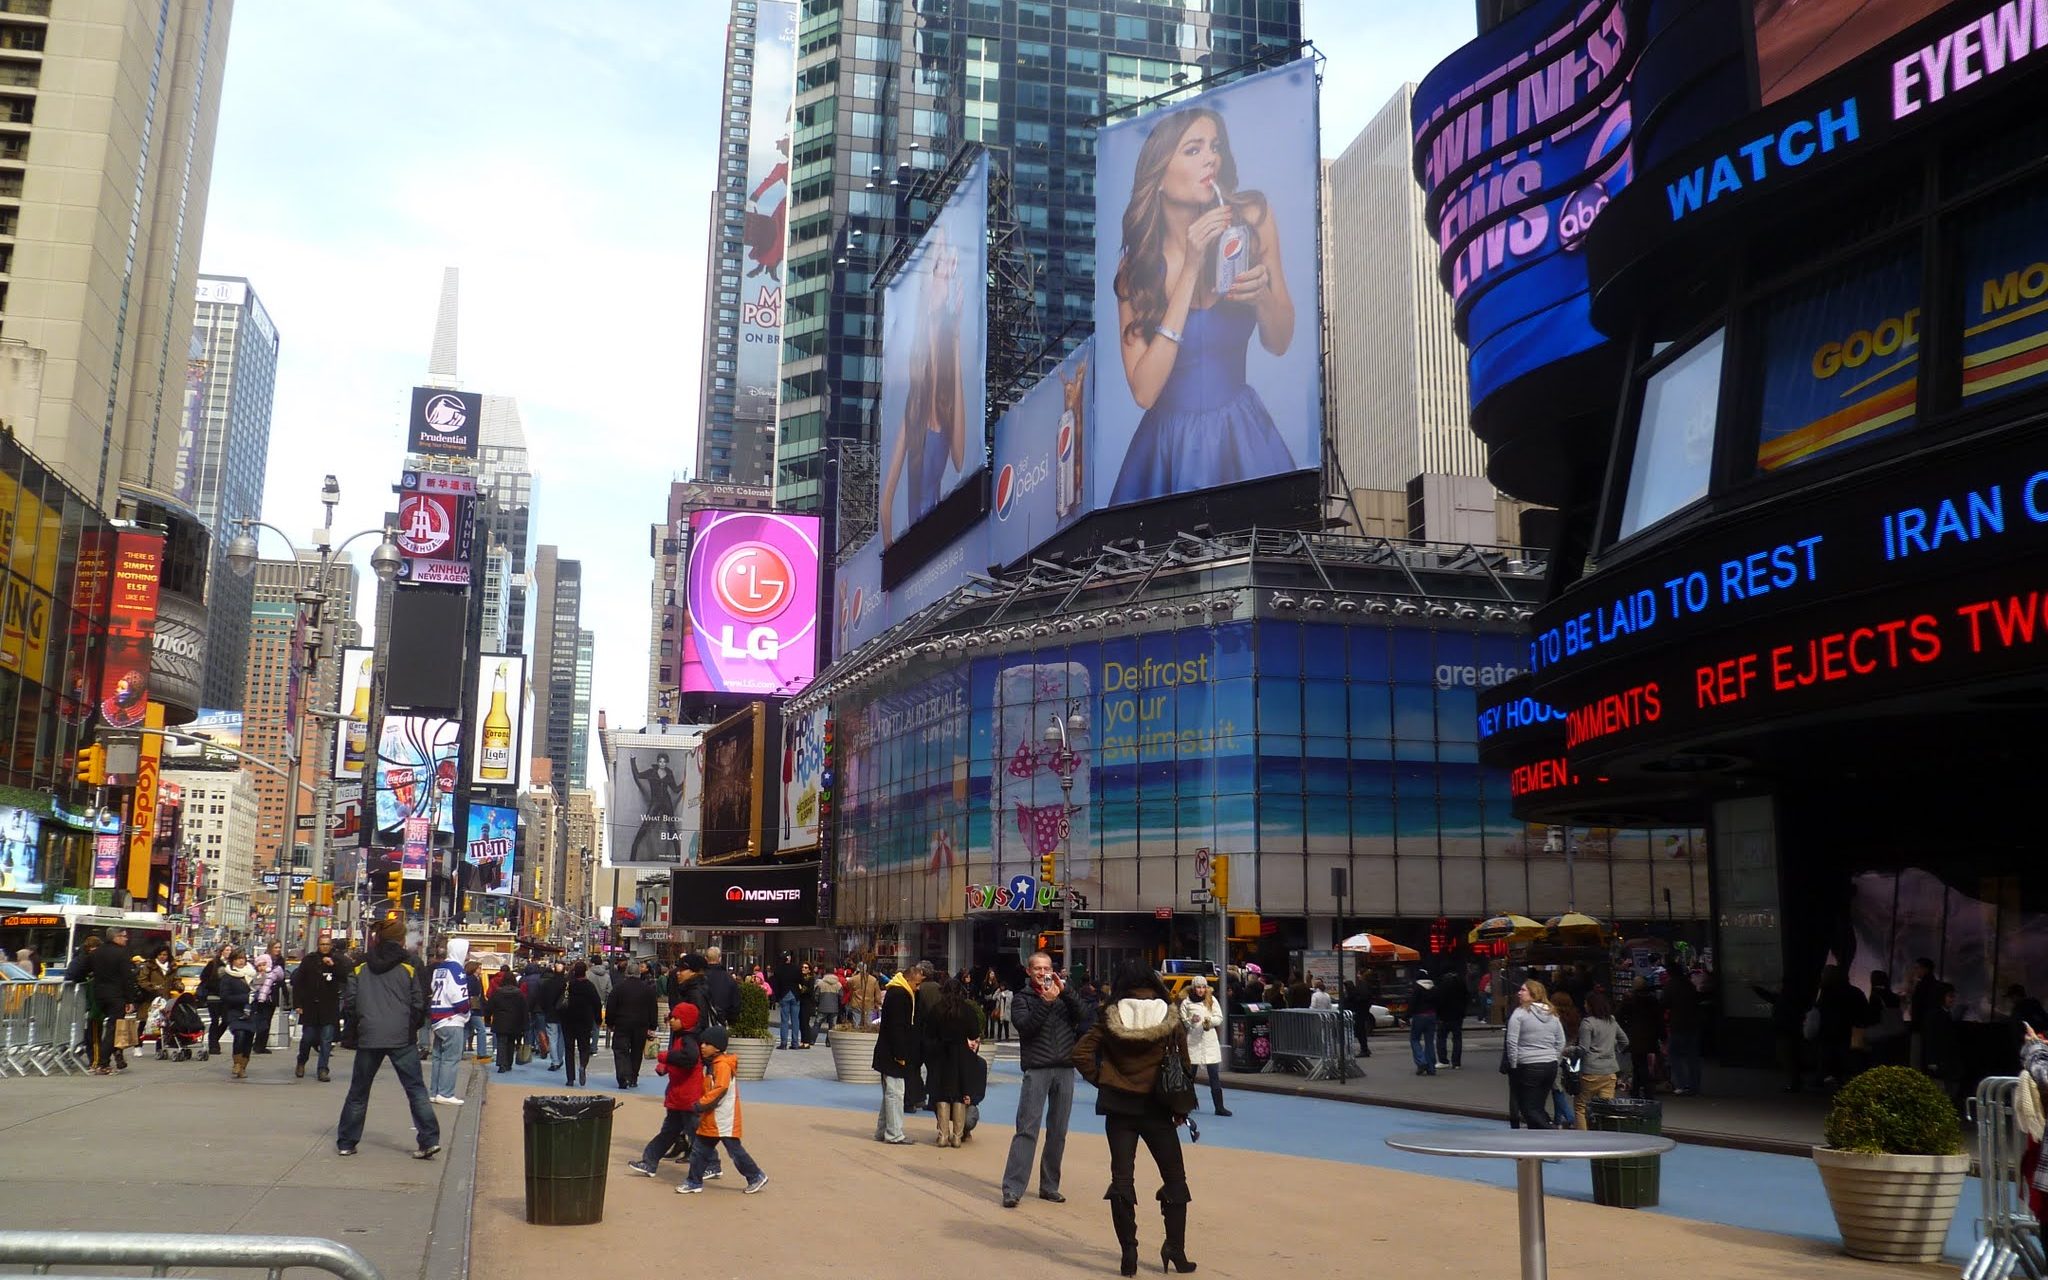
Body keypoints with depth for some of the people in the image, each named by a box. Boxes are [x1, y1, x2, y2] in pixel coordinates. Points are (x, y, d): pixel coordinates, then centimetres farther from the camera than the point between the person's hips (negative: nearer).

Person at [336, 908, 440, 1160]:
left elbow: (349, 1003, 6)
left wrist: (356, 1030, 18)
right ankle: (429, 1140, -6)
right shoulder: (410, 966, -1)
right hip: (403, 1038, -2)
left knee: (358, 1091, 14)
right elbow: (419, 1004, -2)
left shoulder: (360, 968, 7)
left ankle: (346, 1143, 17)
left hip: (368, 1037, 2)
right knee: (416, 1089, 1)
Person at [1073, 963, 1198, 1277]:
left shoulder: (1111, 1019, -3)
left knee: (1122, 1178, 6)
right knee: (1175, 1177, 12)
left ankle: (1129, 1252, 2)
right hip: (1157, 1108, -1)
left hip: (1119, 1106, 1)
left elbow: (1081, 1052, -10)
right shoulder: (1170, 1020, -4)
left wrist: (1100, 1080, 1)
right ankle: (1175, 1248, 8)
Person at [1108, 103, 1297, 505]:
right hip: (1170, 441, 0)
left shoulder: (1252, 218, -8)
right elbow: (1144, 390, -20)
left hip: (1244, 432, 0)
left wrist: (1261, 295, -20)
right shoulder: (1137, 266, -7)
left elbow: (1279, 343, 2)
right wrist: (1190, 270, -22)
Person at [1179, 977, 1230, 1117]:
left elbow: (1219, 1018, 4)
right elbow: (1181, 1022, 2)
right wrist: (1191, 1021, -17)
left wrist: (1210, 1020, -16)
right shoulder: (1186, 1003, 1)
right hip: (1192, 1041, -1)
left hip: (1210, 1041, 1)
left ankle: (1219, 1107, 2)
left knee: (1215, 1075, -1)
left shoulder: (1212, 1000, 6)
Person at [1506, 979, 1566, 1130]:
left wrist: (1513, 1065, -2)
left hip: (1528, 1067, -6)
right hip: (1551, 1066, 7)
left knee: (1529, 1110, 0)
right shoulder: (1552, 1014, 10)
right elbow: (1561, 1042, 14)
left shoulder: (1520, 1013, -9)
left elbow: (1512, 1042, -11)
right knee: (1538, 1108, 15)